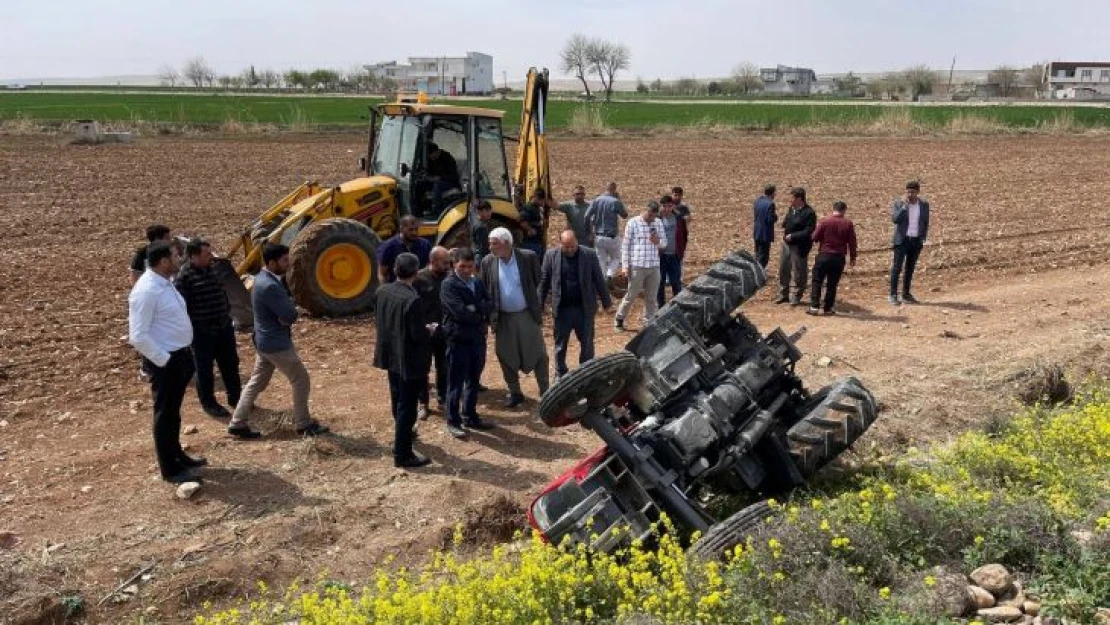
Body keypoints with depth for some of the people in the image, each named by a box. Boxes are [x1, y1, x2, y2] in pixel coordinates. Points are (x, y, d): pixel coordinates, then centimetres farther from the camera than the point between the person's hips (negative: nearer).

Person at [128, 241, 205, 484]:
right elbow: (138, 337, -25)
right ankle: (171, 470, 17)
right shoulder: (146, 290, -22)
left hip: (179, 356, 9)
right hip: (165, 361, -9)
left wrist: (184, 354, 13)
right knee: (165, 414, 5)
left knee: (173, 411, 23)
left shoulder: (164, 283, 7)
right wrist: (165, 360, -20)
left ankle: (176, 455, 39)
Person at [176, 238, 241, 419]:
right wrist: (188, 328, -15)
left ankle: (235, 396, 31)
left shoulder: (214, 270, 7)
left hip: (224, 327, 7)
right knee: (205, 369, 7)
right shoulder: (184, 277, -15)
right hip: (202, 331, -7)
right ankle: (208, 403, 21)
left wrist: (228, 314, 18)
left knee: (230, 363, 15)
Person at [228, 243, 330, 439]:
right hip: (277, 344, -10)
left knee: (257, 382, 16)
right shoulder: (270, 286, -26)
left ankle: (237, 424, 19)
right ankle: (303, 424, 14)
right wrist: (289, 308, -4)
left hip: (264, 341, 10)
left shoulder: (263, 278, 7)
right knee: (301, 380, 4)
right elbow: (291, 315, -25)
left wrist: (285, 315, -8)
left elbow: (285, 312, 12)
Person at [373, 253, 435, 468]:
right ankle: (402, 455, 11)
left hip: (389, 355, 8)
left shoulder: (382, 291, -4)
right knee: (407, 407, 3)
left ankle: (403, 434, 48)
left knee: (398, 402, 26)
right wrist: (430, 329, -4)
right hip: (409, 360, -8)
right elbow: (418, 335, -24)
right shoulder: (413, 299, -26)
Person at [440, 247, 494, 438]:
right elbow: (460, 312, -20)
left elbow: (488, 306, 3)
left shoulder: (477, 283, 12)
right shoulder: (449, 285, -10)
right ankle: (453, 421, 10)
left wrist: (475, 308, -15)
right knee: (456, 383, 1)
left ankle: (470, 416, 27)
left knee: (474, 380, 15)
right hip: (458, 339, -6)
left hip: (478, 338, 6)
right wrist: (480, 315, -6)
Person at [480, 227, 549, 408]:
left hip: (527, 315, -2)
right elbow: (485, 291, 4)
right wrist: (490, 316, 0)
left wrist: (538, 307, -3)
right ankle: (515, 393, 26)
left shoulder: (528, 257, -9)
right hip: (502, 318, 2)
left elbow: (539, 282, 0)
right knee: (506, 357, 10)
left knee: (537, 354, 5)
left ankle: (545, 391, 18)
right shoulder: (487, 262, -2)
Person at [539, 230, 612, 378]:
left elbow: (599, 279, 1)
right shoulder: (551, 255, -5)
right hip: (562, 308, 0)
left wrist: (606, 301, 4)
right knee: (560, 344, 11)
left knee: (587, 343, 9)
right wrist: (539, 304, 4)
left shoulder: (589, 254, -6)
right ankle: (560, 375, 25)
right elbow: (544, 281, 3)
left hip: (585, 308, 0)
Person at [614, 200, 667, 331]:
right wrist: (625, 265, -7)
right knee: (631, 295, 4)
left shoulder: (658, 223, 8)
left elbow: (664, 243, 12)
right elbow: (625, 245, -2)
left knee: (651, 297, 9)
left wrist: (657, 241, -11)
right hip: (637, 266, -4)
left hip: (654, 266, 4)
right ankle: (619, 318, 22)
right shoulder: (633, 223, -4)